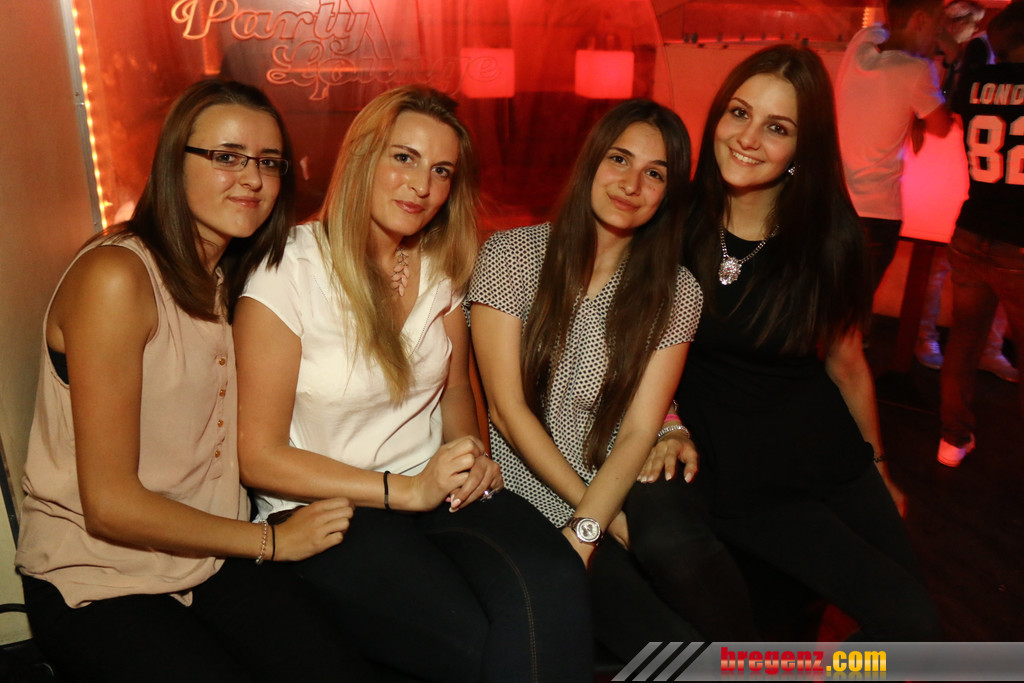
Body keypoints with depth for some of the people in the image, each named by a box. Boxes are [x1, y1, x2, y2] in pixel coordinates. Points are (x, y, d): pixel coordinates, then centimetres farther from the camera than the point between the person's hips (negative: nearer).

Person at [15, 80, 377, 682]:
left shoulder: (233, 280, 7)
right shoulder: (115, 276, -18)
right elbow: (110, 505, -18)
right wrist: (271, 541, -10)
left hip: (211, 560, 5)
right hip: (95, 586, -5)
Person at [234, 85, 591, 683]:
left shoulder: (439, 268, 7)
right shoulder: (287, 275, -10)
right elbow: (259, 457, -9)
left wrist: (472, 458, -3)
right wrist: (407, 490, -14)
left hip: (436, 489, 4)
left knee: (554, 585, -28)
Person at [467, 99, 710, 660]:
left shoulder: (675, 292, 3)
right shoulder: (510, 256, -3)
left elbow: (639, 430, -4)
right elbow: (508, 408, -7)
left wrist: (584, 531, -18)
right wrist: (597, 515, -8)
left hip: (621, 502, 3)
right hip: (527, 500, -2)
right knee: (671, 642, -23)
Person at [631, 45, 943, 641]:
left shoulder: (829, 234, -5)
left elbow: (845, 363, 6)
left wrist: (878, 468, 17)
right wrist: (668, 425, -12)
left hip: (824, 457, 3)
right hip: (722, 466, -2)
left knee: (917, 626, 0)